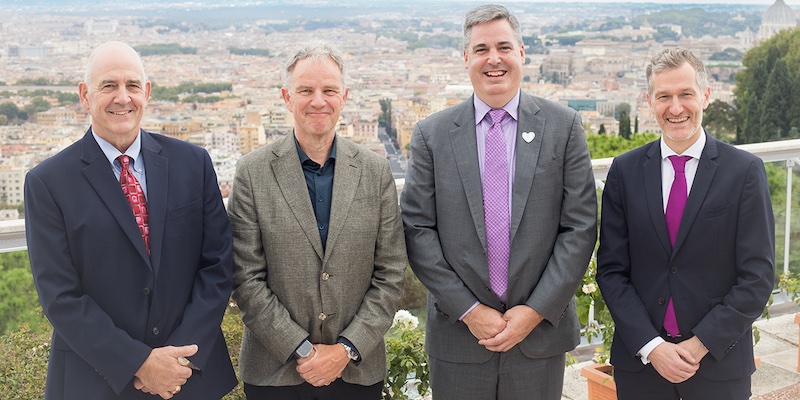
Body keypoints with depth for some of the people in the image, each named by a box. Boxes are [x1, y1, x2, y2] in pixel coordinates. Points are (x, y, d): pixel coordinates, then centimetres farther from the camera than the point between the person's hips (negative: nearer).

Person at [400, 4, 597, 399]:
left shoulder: (563, 126, 0)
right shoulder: (430, 134, 0)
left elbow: (580, 227, -3)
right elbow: (417, 230, -3)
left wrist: (537, 311, -9)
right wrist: (468, 309, -9)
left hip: (541, 331, 0)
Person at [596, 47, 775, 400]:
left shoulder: (745, 171, -5)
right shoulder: (625, 170, 0)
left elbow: (757, 276, -7)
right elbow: (611, 269, -2)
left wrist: (701, 344, -12)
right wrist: (650, 346, -11)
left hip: (719, 362, -1)